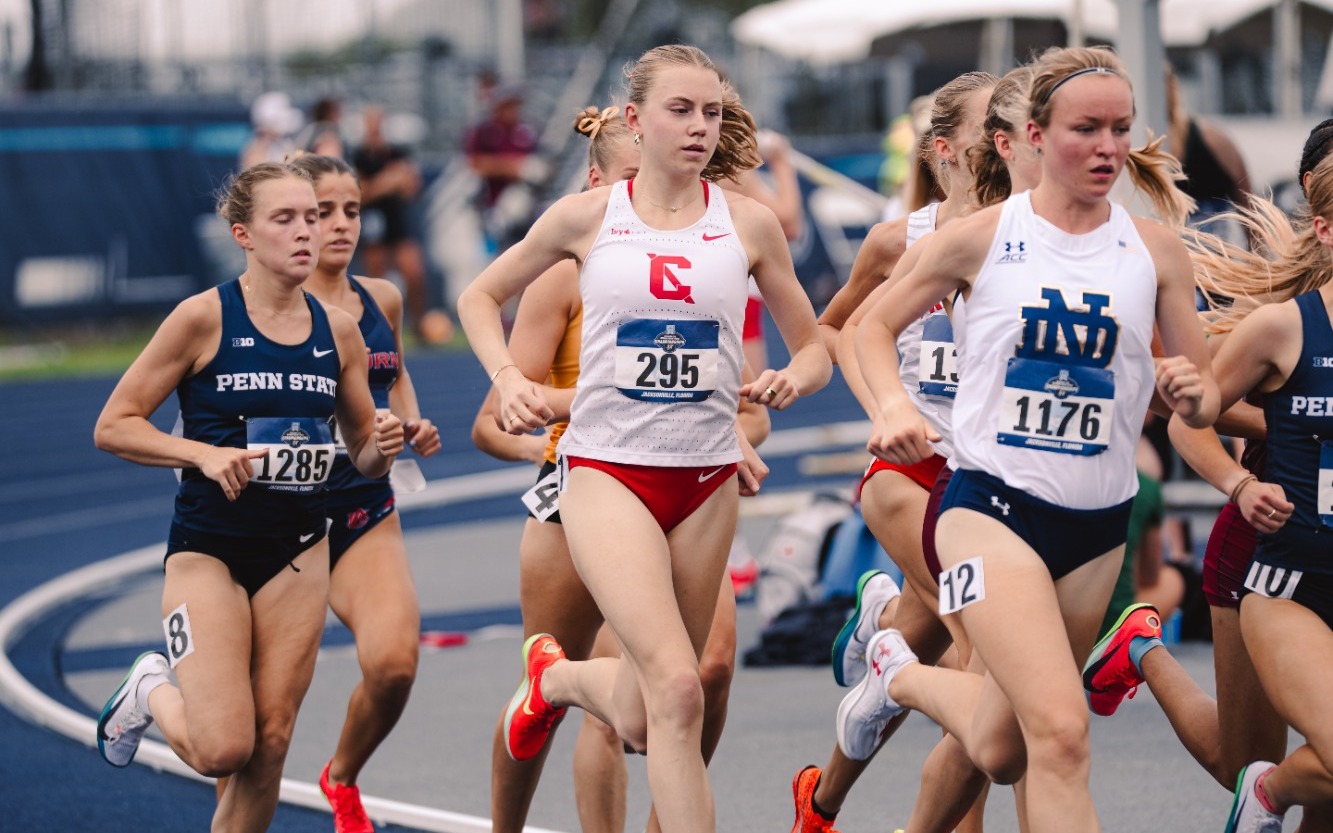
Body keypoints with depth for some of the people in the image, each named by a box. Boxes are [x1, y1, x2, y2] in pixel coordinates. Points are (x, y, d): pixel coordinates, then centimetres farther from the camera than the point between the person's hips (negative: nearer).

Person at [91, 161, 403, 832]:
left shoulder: (338, 330, 4)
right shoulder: (205, 317, -9)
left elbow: (363, 453, 14)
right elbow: (113, 426, -7)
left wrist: (382, 446, -9)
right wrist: (205, 454, -20)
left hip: (299, 550, 4)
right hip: (208, 548, -4)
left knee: (269, 745, 1)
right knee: (223, 749, -12)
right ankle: (152, 692, 20)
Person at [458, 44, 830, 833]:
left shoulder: (748, 222, 2)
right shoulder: (587, 216, -1)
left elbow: (814, 348, 10)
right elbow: (480, 297, 14)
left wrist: (792, 379, -13)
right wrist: (508, 378, -3)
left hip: (707, 477, 3)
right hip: (608, 470, -3)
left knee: (642, 721, 10)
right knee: (677, 688, -22)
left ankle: (556, 676, 43)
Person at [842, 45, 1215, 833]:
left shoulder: (1157, 249, 1)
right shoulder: (980, 238, -4)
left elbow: (1206, 397, 6)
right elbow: (876, 327, 9)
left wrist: (1192, 394, -18)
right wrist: (893, 404, -11)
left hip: (1100, 524, 4)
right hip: (994, 505, -4)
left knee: (1000, 753, 16)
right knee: (1062, 735, -24)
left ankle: (903, 675, 45)